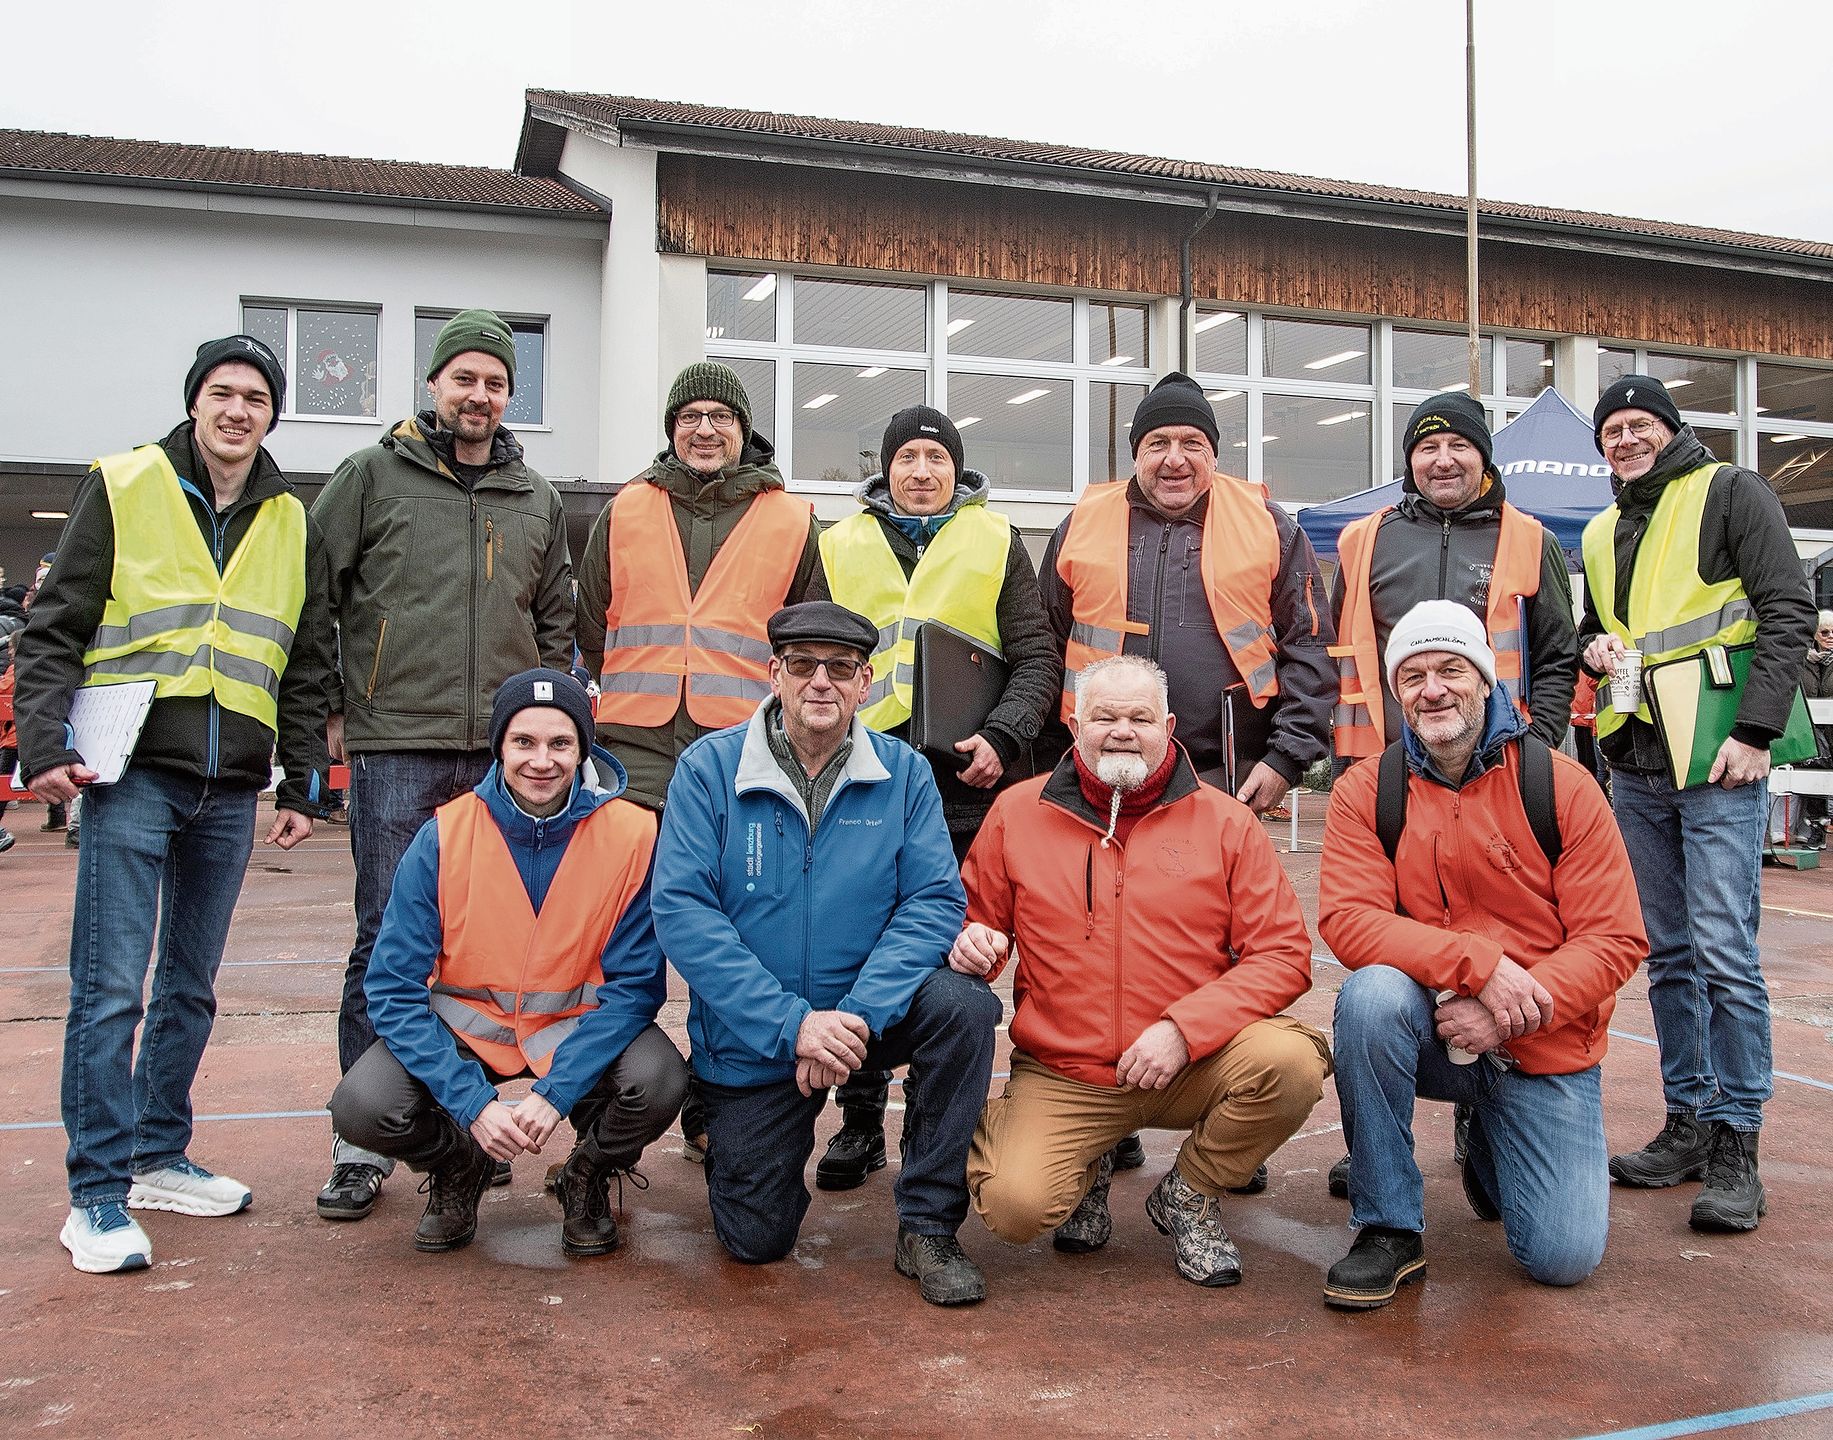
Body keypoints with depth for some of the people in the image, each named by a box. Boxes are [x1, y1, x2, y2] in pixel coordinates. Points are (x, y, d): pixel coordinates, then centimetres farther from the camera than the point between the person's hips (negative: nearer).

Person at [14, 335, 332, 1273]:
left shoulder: (292, 524, 12)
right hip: (131, 774, -4)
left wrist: (303, 786, 12)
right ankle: (98, 1193, 4)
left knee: (191, 987, 12)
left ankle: (159, 1156, 26)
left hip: (230, 789, 4)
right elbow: (54, 629, -1)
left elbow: (306, 668, 16)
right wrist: (45, 743, -12)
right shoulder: (123, 488, 1)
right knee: (110, 986, -5)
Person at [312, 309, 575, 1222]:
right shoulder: (372, 476, 6)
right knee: (387, 941, -2)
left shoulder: (537, 503, 15)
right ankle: (362, 1144, 7)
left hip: (505, 754, 3)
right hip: (396, 749, -3)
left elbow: (557, 624, 21)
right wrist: (330, 710, 1)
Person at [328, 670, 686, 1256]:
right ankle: (459, 1166, 12)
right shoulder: (443, 835, -15)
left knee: (659, 1080, -29)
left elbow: (635, 983, -14)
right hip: (465, 1023, 1)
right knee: (362, 1105, -24)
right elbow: (395, 988, -14)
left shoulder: (632, 834, -16)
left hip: (580, 1025, 0)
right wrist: (473, 1103, -24)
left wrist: (556, 1092, -25)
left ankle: (587, 1178, 7)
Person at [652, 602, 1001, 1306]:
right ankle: (734, 1136, 35)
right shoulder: (709, 767, -9)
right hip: (751, 1039, -1)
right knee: (756, 1238, 0)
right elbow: (682, 911, -17)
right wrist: (794, 1024, -25)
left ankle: (928, 1226, -12)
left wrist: (857, 1012, -27)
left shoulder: (903, 773, -4)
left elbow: (935, 900, -12)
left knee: (963, 1003, -28)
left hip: (868, 1015, 1)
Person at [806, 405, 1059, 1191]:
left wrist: (1003, 736, -11)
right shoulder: (841, 548, 15)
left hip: (969, 779, -1)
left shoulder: (996, 543, 11)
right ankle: (860, 1119, 15)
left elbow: (1037, 656, 5)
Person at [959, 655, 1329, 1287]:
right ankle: (1088, 1166, 16)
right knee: (1014, 1205, -25)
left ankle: (1190, 1196, 3)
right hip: (1060, 1076, 0)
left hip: (1191, 1065, 1)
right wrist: (972, 944, -13)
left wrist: (1184, 1029, -17)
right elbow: (976, 923, 14)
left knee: (1291, 1061, -29)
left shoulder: (1225, 820, 1)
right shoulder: (1016, 813, 4)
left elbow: (1283, 953, -4)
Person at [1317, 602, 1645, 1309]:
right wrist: (1481, 964, -28)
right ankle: (1389, 1227, -15)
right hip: (1428, 1031, 0)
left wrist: (1509, 1013, -22)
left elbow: (1616, 940, -9)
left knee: (1563, 1257, -9)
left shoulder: (1562, 786, -7)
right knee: (1371, 993, -34)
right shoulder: (1366, 792, -5)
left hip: (1545, 1048, 0)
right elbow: (1347, 919, -16)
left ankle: (1487, 1144, 28)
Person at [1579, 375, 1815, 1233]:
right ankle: (1689, 1121, 18)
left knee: (1723, 952, -9)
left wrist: (1755, 731, -14)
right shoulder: (1601, 533, 19)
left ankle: (1736, 1145, -1)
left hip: (1717, 761, -6)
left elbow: (1788, 612, -6)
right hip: (1634, 768, 6)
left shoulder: (1731, 492, 1)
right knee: (1667, 953, 9)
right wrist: (1593, 645, 4)